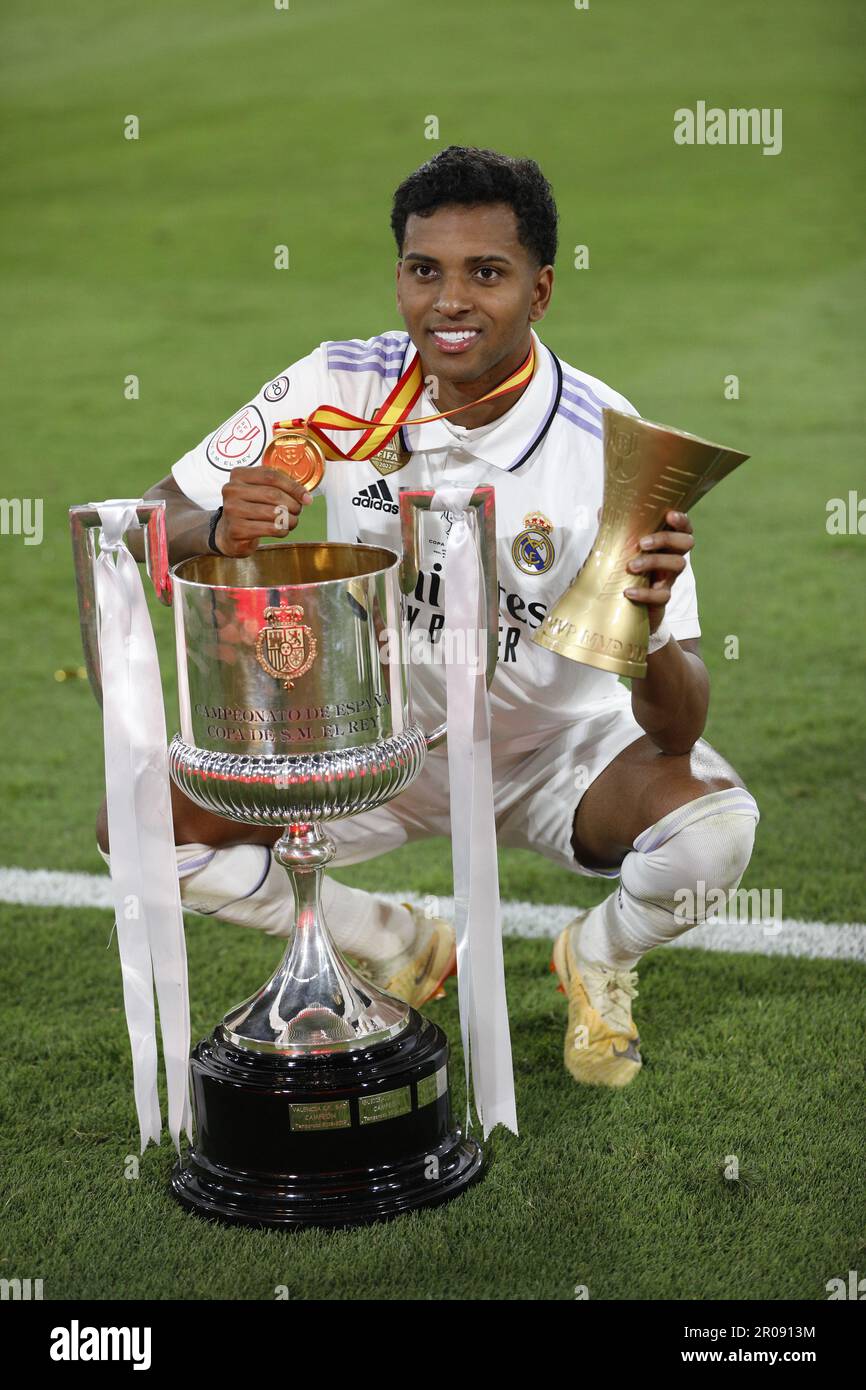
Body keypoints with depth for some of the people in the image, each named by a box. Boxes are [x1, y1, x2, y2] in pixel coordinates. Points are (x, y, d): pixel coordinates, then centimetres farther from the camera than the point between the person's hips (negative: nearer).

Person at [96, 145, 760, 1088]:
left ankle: (599, 956, 8)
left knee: (716, 827, -31)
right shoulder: (339, 387, -16)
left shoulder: (609, 444, -23)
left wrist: (649, 625, -49)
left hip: (558, 747, -2)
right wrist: (221, 530, -35)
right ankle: (397, 948, 13)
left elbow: (677, 731, -26)